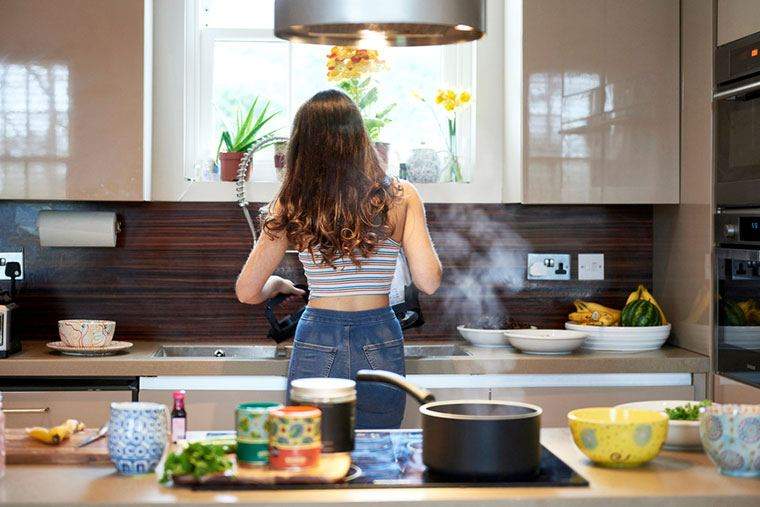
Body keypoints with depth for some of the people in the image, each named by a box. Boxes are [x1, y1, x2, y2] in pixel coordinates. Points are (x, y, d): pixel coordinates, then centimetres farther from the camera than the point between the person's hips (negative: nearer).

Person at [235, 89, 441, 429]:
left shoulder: (292, 207, -2)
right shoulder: (400, 197, -3)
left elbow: (247, 292, 2)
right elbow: (428, 281, -6)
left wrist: (278, 285, 25)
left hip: (317, 346, 0)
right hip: (380, 346, 0)